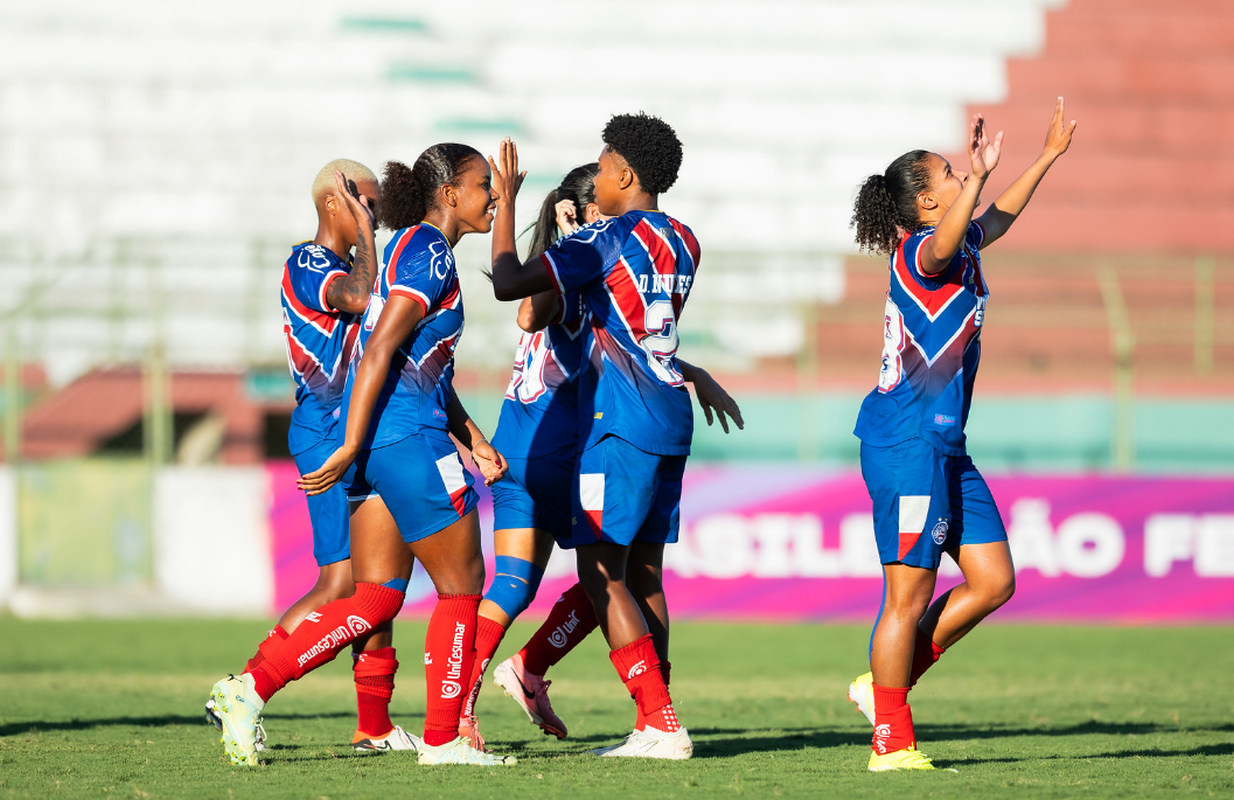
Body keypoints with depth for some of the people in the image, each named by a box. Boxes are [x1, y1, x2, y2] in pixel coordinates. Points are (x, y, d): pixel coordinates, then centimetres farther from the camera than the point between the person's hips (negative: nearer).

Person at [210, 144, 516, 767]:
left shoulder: (409, 248, 20)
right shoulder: (429, 254, -11)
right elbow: (378, 351, -19)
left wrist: (472, 439, 21)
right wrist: (350, 449, -21)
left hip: (374, 439, 9)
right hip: (408, 438, -9)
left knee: (377, 598, 8)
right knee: (462, 583, 2)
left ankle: (252, 690, -2)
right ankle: (442, 739, 8)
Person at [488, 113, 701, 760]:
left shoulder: (609, 238, -11)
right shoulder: (681, 242, 14)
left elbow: (508, 282, -14)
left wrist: (505, 202, -3)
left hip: (621, 423, -8)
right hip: (670, 421, 8)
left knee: (601, 572, -7)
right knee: (642, 573, 11)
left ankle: (662, 724, -15)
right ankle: (653, 728, 10)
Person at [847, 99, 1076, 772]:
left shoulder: (962, 247, 16)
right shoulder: (920, 253, -12)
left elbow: (1002, 214, 36)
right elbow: (944, 241, -37)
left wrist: (1050, 154, 40)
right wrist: (977, 174, -45)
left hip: (945, 448, 10)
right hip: (906, 443, -10)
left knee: (994, 580, 9)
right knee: (909, 593, -6)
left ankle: (885, 683, 18)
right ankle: (891, 742, 0)